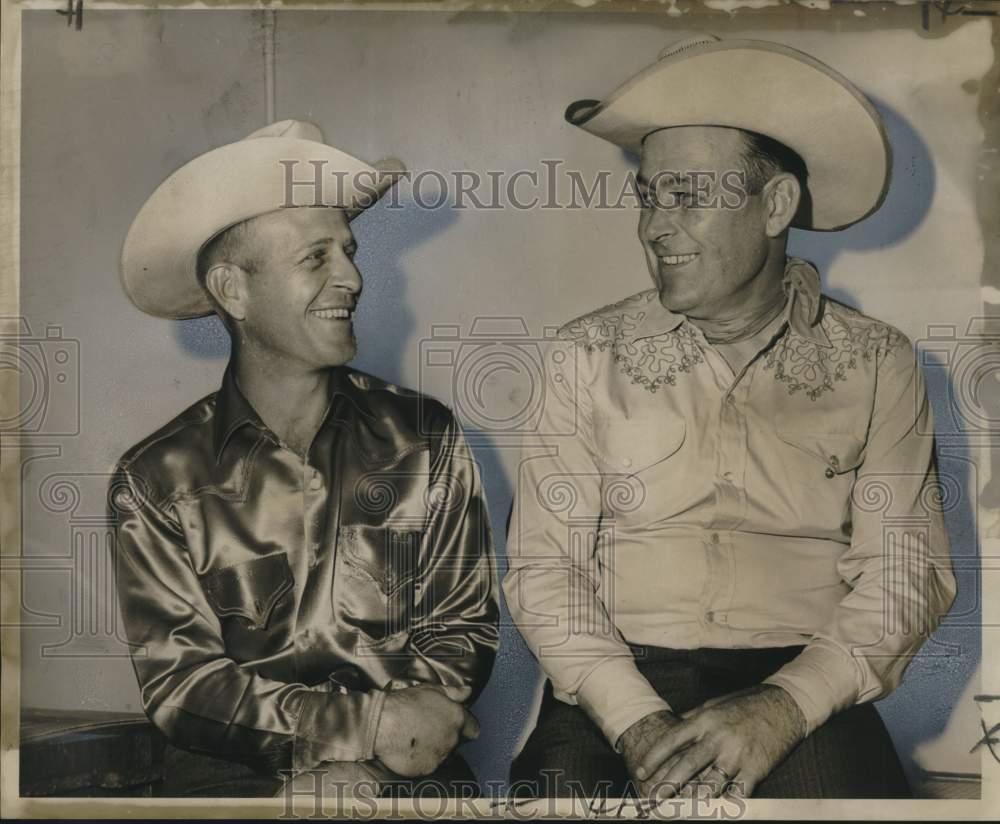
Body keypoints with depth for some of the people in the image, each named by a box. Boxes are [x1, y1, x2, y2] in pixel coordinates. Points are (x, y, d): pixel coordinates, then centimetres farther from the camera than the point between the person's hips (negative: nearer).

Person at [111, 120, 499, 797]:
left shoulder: (425, 438, 4)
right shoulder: (157, 482, 0)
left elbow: (463, 627, 4)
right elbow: (178, 686, -4)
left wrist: (372, 763, -13)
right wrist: (372, 722, -14)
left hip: (409, 771, 1)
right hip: (240, 782, 0)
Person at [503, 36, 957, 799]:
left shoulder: (875, 363, 6)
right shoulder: (586, 356, 6)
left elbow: (908, 570, 1)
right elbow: (542, 564, 1)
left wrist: (781, 708, -15)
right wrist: (637, 723, -14)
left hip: (802, 693, 0)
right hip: (617, 687, 0)